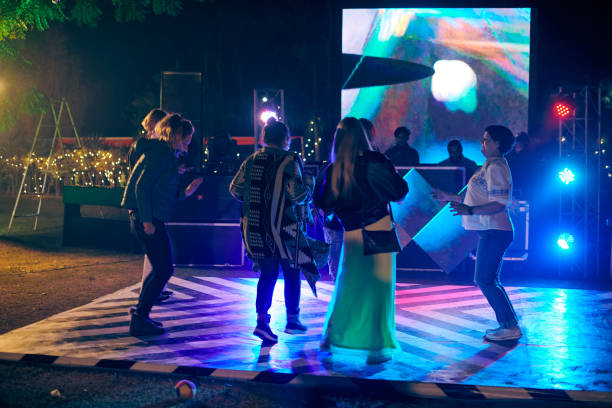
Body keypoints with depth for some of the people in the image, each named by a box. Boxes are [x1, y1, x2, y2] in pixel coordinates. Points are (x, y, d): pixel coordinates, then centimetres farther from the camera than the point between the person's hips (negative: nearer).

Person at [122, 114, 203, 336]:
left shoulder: (165, 153, 19)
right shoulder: (161, 153, -11)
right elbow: (142, 187, -19)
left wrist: (185, 192, 18)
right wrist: (147, 220, -22)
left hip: (150, 219, 10)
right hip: (147, 219, -10)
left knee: (160, 268, 17)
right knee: (164, 269, -6)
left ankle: (140, 313, 26)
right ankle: (139, 319, 0)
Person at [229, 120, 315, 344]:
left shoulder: (251, 160, 6)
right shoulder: (290, 161, -8)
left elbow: (235, 189, 3)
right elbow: (297, 194, -17)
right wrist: (308, 191, 4)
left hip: (255, 227, 5)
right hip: (282, 227, -4)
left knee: (267, 273, 12)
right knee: (291, 272, 13)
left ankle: (262, 320, -1)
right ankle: (292, 319, 22)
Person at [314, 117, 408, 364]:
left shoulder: (332, 171, 0)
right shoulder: (373, 162, -11)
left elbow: (322, 205, 7)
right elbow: (400, 191, -7)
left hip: (351, 235, 4)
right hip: (378, 231, -4)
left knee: (348, 286, 19)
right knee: (378, 288, 3)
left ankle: (330, 337, 28)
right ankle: (376, 348, 7)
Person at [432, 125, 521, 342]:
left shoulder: (496, 167, -13)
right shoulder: (489, 166, 19)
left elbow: (500, 203, -22)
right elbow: (481, 199, 24)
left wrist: (471, 210, -31)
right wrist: (448, 197, 27)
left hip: (494, 232, -11)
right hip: (490, 232, 11)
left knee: (486, 280, -9)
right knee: (487, 280, 14)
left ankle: (510, 327, -3)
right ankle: (508, 324, 20)